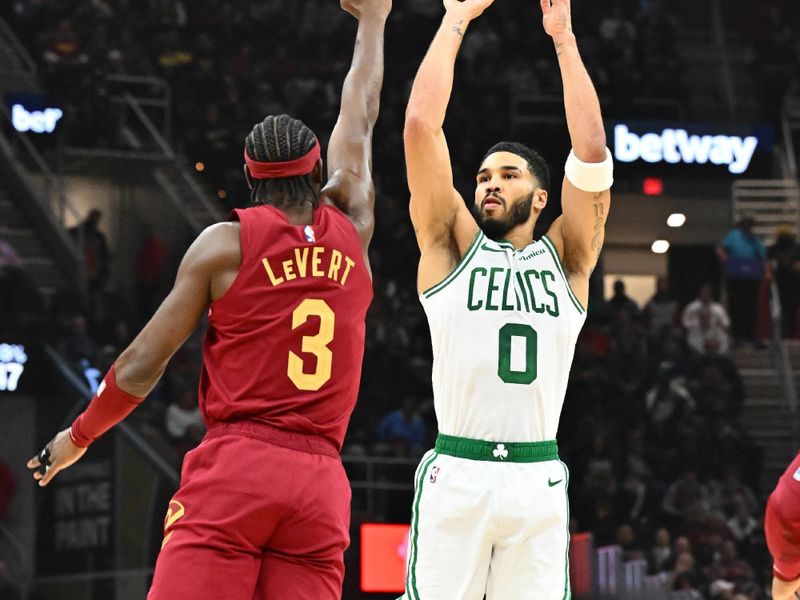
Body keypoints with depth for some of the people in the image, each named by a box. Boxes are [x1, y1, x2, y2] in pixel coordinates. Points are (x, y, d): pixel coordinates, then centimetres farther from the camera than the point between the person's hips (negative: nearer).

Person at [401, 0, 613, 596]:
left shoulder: (566, 259, 14)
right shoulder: (454, 247, 11)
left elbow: (592, 152, 2)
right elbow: (420, 125, 2)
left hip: (538, 478, 2)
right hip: (455, 474, -1)